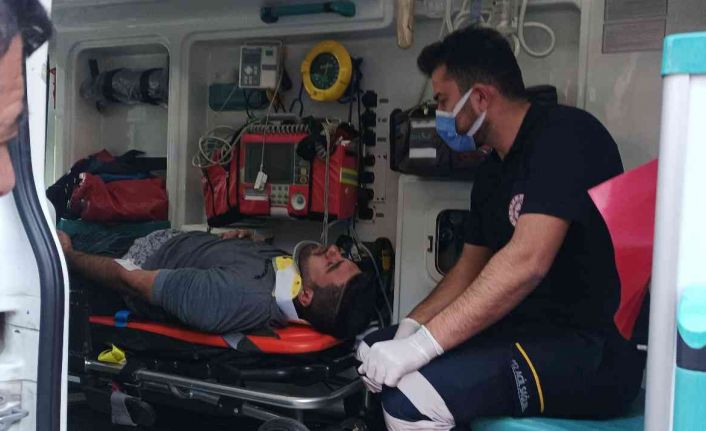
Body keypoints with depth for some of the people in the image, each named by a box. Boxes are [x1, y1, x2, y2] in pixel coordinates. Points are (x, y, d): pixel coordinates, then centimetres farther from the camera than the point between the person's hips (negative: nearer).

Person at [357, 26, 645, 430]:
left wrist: (421, 345, -27)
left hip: (596, 349, -9)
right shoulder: (494, 169, 14)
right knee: (374, 351, 11)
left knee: (411, 398, -27)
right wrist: (410, 327, 0)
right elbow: (471, 266, 18)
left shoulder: (564, 135, -15)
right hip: (526, 330, 9)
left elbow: (526, 262, -27)